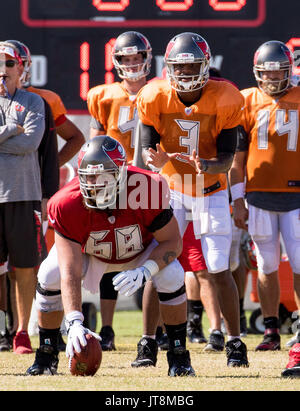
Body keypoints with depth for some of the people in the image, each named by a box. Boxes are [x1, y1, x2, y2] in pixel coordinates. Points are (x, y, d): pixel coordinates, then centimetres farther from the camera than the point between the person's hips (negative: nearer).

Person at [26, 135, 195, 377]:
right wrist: (75, 322, -51)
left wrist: (145, 271, -43)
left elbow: (173, 242, -25)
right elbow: (70, 273, -39)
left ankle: (178, 355, -7)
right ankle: (46, 355, -2)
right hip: (89, 252, 0)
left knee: (171, 277, -27)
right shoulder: (69, 206, -38)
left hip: (141, 250, 0)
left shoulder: (148, 191, -39)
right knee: (50, 277, -23)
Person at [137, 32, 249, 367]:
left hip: (211, 191, -1)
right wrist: (154, 160, -36)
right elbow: (147, 148, -12)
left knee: (219, 269, -5)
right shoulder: (155, 98, -13)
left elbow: (227, 158, -15)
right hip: (170, 190, 1)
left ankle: (235, 342, 8)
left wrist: (206, 165, -37)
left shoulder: (223, 100, -16)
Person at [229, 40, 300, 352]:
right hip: (259, 196, 1)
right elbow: (236, 157, 6)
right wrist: (238, 201, 2)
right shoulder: (247, 102, 4)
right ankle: (271, 331, 14)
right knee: (267, 267, 6)